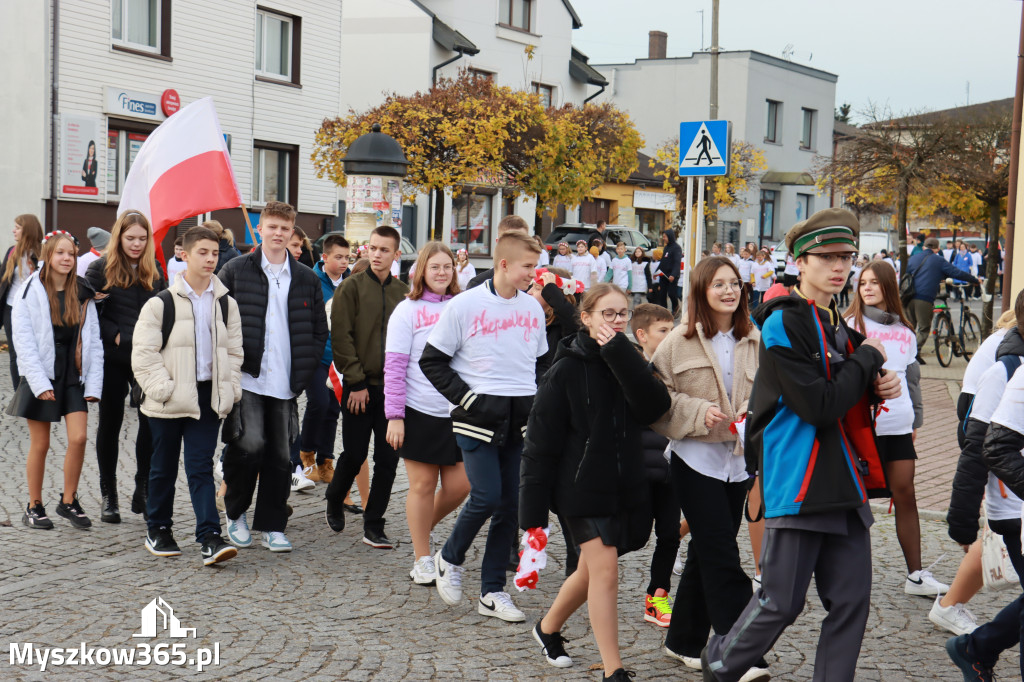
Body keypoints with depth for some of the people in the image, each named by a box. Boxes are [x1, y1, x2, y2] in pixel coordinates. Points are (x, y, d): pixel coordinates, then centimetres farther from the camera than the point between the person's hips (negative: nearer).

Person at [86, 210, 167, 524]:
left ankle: (143, 490, 9)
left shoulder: (154, 272, 10)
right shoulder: (100, 269, -1)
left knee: (151, 421, -6)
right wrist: (116, 335, -15)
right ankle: (109, 496, 15)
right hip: (113, 358, -2)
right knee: (110, 424, 6)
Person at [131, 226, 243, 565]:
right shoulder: (161, 303, -5)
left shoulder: (225, 303, 7)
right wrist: (161, 388, -14)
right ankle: (157, 529, 26)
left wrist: (230, 389, 2)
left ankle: (210, 537, -6)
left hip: (208, 397, 2)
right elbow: (143, 352, -7)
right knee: (163, 467, 10)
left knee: (201, 467, -2)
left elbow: (234, 350, 12)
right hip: (170, 400, -2)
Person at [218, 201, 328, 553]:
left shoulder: (307, 279, 10)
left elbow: (320, 331, 15)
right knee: (249, 444, -16)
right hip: (247, 378, -3)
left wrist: (304, 372, 5)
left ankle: (272, 526, 16)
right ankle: (235, 512, 8)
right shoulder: (235, 270, 2)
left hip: (285, 383, 3)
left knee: (280, 455, 5)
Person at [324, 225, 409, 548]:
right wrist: (356, 381, -10)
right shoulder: (351, 287, -2)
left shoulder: (403, 292, 8)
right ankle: (334, 502, 30)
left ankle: (374, 525, 9)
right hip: (360, 386, -3)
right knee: (354, 454, 2)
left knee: (388, 458, 0)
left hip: (393, 388, 3)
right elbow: (341, 338, -6)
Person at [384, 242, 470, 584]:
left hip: (456, 411, 4)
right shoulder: (408, 310, -2)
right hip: (420, 412, -3)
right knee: (423, 485, 3)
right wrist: (395, 415, -10)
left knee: (459, 485, 2)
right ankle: (422, 559, 16)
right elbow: (394, 367, -5)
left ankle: (423, 528, 30)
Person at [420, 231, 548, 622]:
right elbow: (431, 361, -2)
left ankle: (492, 592, 14)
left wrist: (536, 401, 7)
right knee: (486, 497, -13)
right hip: (479, 418, -5)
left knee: (510, 504, 4)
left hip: (521, 421, 5)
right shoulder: (465, 305, -5)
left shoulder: (533, 308, 10)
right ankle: (450, 558, 16)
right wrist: (466, 399, -9)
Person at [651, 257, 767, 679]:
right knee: (722, 558, -8)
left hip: (738, 459, 5)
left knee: (705, 553, 14)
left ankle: (684, 642, 26)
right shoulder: (680, 342, -6)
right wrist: (698, 413, -16)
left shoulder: (754, 342, 5)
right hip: (695, 459, -5)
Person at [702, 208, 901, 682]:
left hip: (844, 483, 8)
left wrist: (878, 388, 2)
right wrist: (868, 360, -8)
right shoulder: (783, 323, -12)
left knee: (852, 600, 5)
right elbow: (818, 406, -19)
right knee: (781, 602, 0)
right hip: (797, 481, -8)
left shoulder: (839, 328, 15)